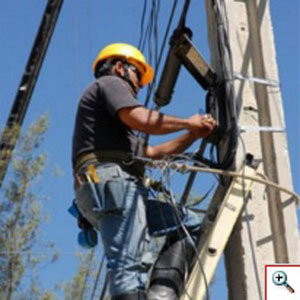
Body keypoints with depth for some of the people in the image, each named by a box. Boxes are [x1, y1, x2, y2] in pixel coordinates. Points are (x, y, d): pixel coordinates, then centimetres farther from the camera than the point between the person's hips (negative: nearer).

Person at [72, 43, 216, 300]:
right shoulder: (110, 82, 9)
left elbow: (152, 153, 37)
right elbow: (141, 120, -9)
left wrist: (193, 135, 33)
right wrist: (188, 123, 4)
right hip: (111, 182, -9)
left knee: (188, 223, 10)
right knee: (129, 266, -20)